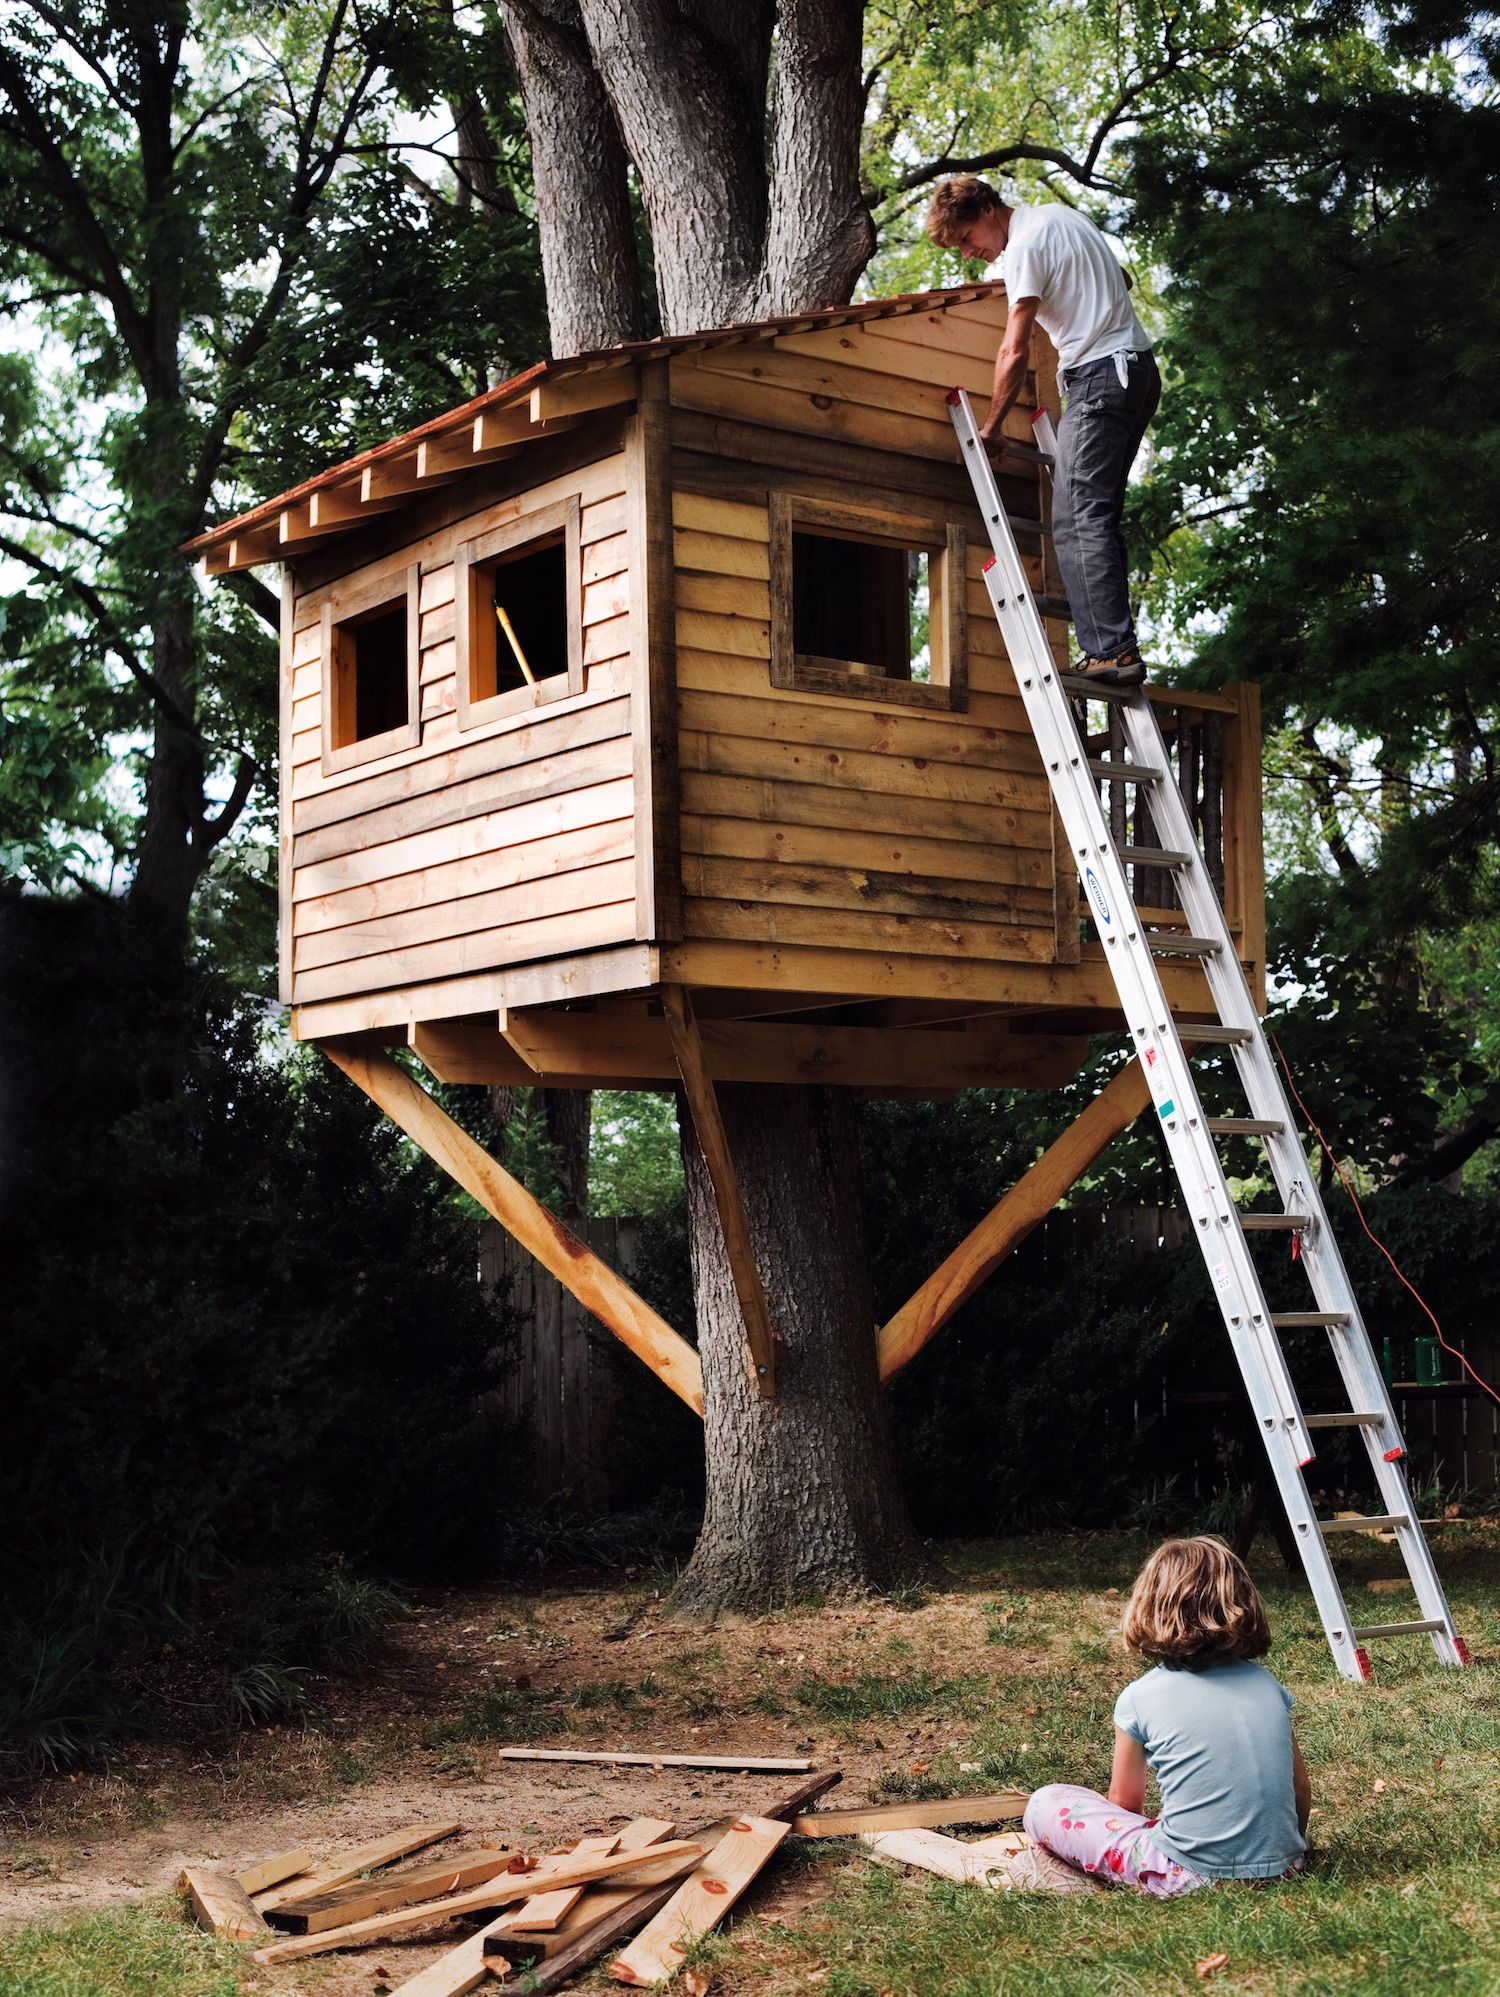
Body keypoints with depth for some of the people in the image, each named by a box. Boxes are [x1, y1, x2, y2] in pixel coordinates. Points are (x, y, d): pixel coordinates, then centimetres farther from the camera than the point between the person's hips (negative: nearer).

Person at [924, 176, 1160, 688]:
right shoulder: (1062, 216, 17)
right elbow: (1123, 281, 29)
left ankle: (1112, 650, -24)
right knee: (1095, 517, 8)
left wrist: (991, 427, -1)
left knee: (1078, 520, -15)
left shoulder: (1023, 248, -10)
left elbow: (1014, 353, -11)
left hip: (1101, 375, -10)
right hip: (1138, 367, 10)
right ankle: (1114, 644, 4)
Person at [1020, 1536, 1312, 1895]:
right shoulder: (1267, 1685, 6)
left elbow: (1124, 1800, 9)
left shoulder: (1140, 1697, -3)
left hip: (1190, 1876, -5)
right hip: (1281, 1868, 5)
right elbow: (1301, 1791, 13)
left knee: (1045, 1804, 9)